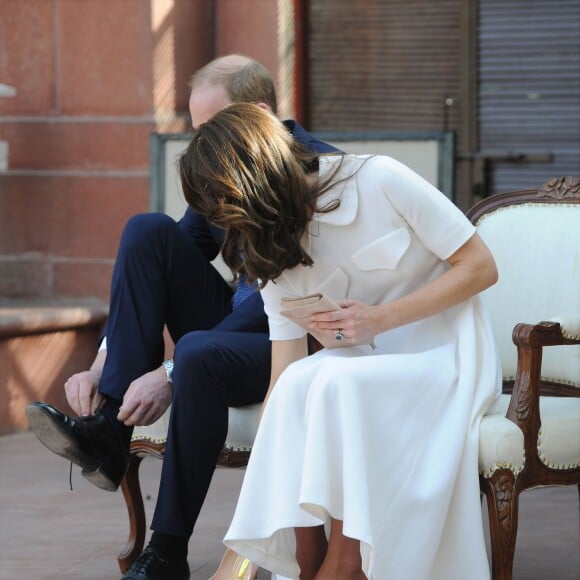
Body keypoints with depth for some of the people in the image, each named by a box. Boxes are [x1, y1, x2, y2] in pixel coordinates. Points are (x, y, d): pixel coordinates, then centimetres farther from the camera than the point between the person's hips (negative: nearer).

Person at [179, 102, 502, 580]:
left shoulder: (379, 181, -14)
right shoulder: (275, 253, 1)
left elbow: (481, 267, -11)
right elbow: (282, 383, -3)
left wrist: (380, 319, -20)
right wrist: (254, 494, -10)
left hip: (446, 352, -5)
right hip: (367, 360, 5)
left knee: (338, 383, -33)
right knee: (300, 387, -29)